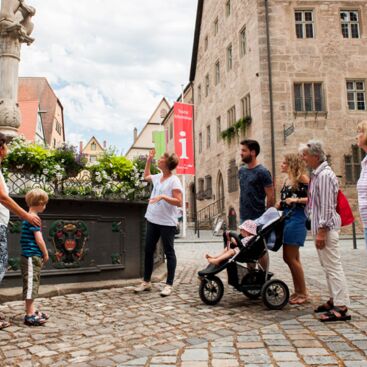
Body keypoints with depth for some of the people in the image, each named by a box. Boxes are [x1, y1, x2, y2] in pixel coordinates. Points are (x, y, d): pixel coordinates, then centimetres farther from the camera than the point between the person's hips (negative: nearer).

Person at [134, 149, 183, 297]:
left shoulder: (174, 180, -12)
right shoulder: (158, 177, 10)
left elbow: (179, 202, -17)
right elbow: (146, 176, 33)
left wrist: (163, 196, -27)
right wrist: (149, 160, 25)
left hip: (167, 222, -8)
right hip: (152, 220, 8)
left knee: (169, 252, 2)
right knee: (148, 250, 12)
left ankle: (169, 285, 9)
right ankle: (146, 281, 23)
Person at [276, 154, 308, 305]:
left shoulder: (302, 178, -8)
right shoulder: (286, 180, 16)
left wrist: (297, 200, -21)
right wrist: (279, 205, 3)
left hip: (297, 220, -9)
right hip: (286, 219, 9)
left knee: (290, 257, -6)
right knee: (292, 258, 12)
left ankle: (303, 293, 7)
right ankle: (297, 291, 21)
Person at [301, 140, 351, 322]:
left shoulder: (325, 175, -16)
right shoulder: (317, 174, 14)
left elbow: (327, 206, -21)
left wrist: (322, 230, -21)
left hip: (326, 227, -10)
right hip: (320, 226, 10)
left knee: (333, 266, -7)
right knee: (327, 266, 16)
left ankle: (341, 307, -2)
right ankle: (334, 299, 26)